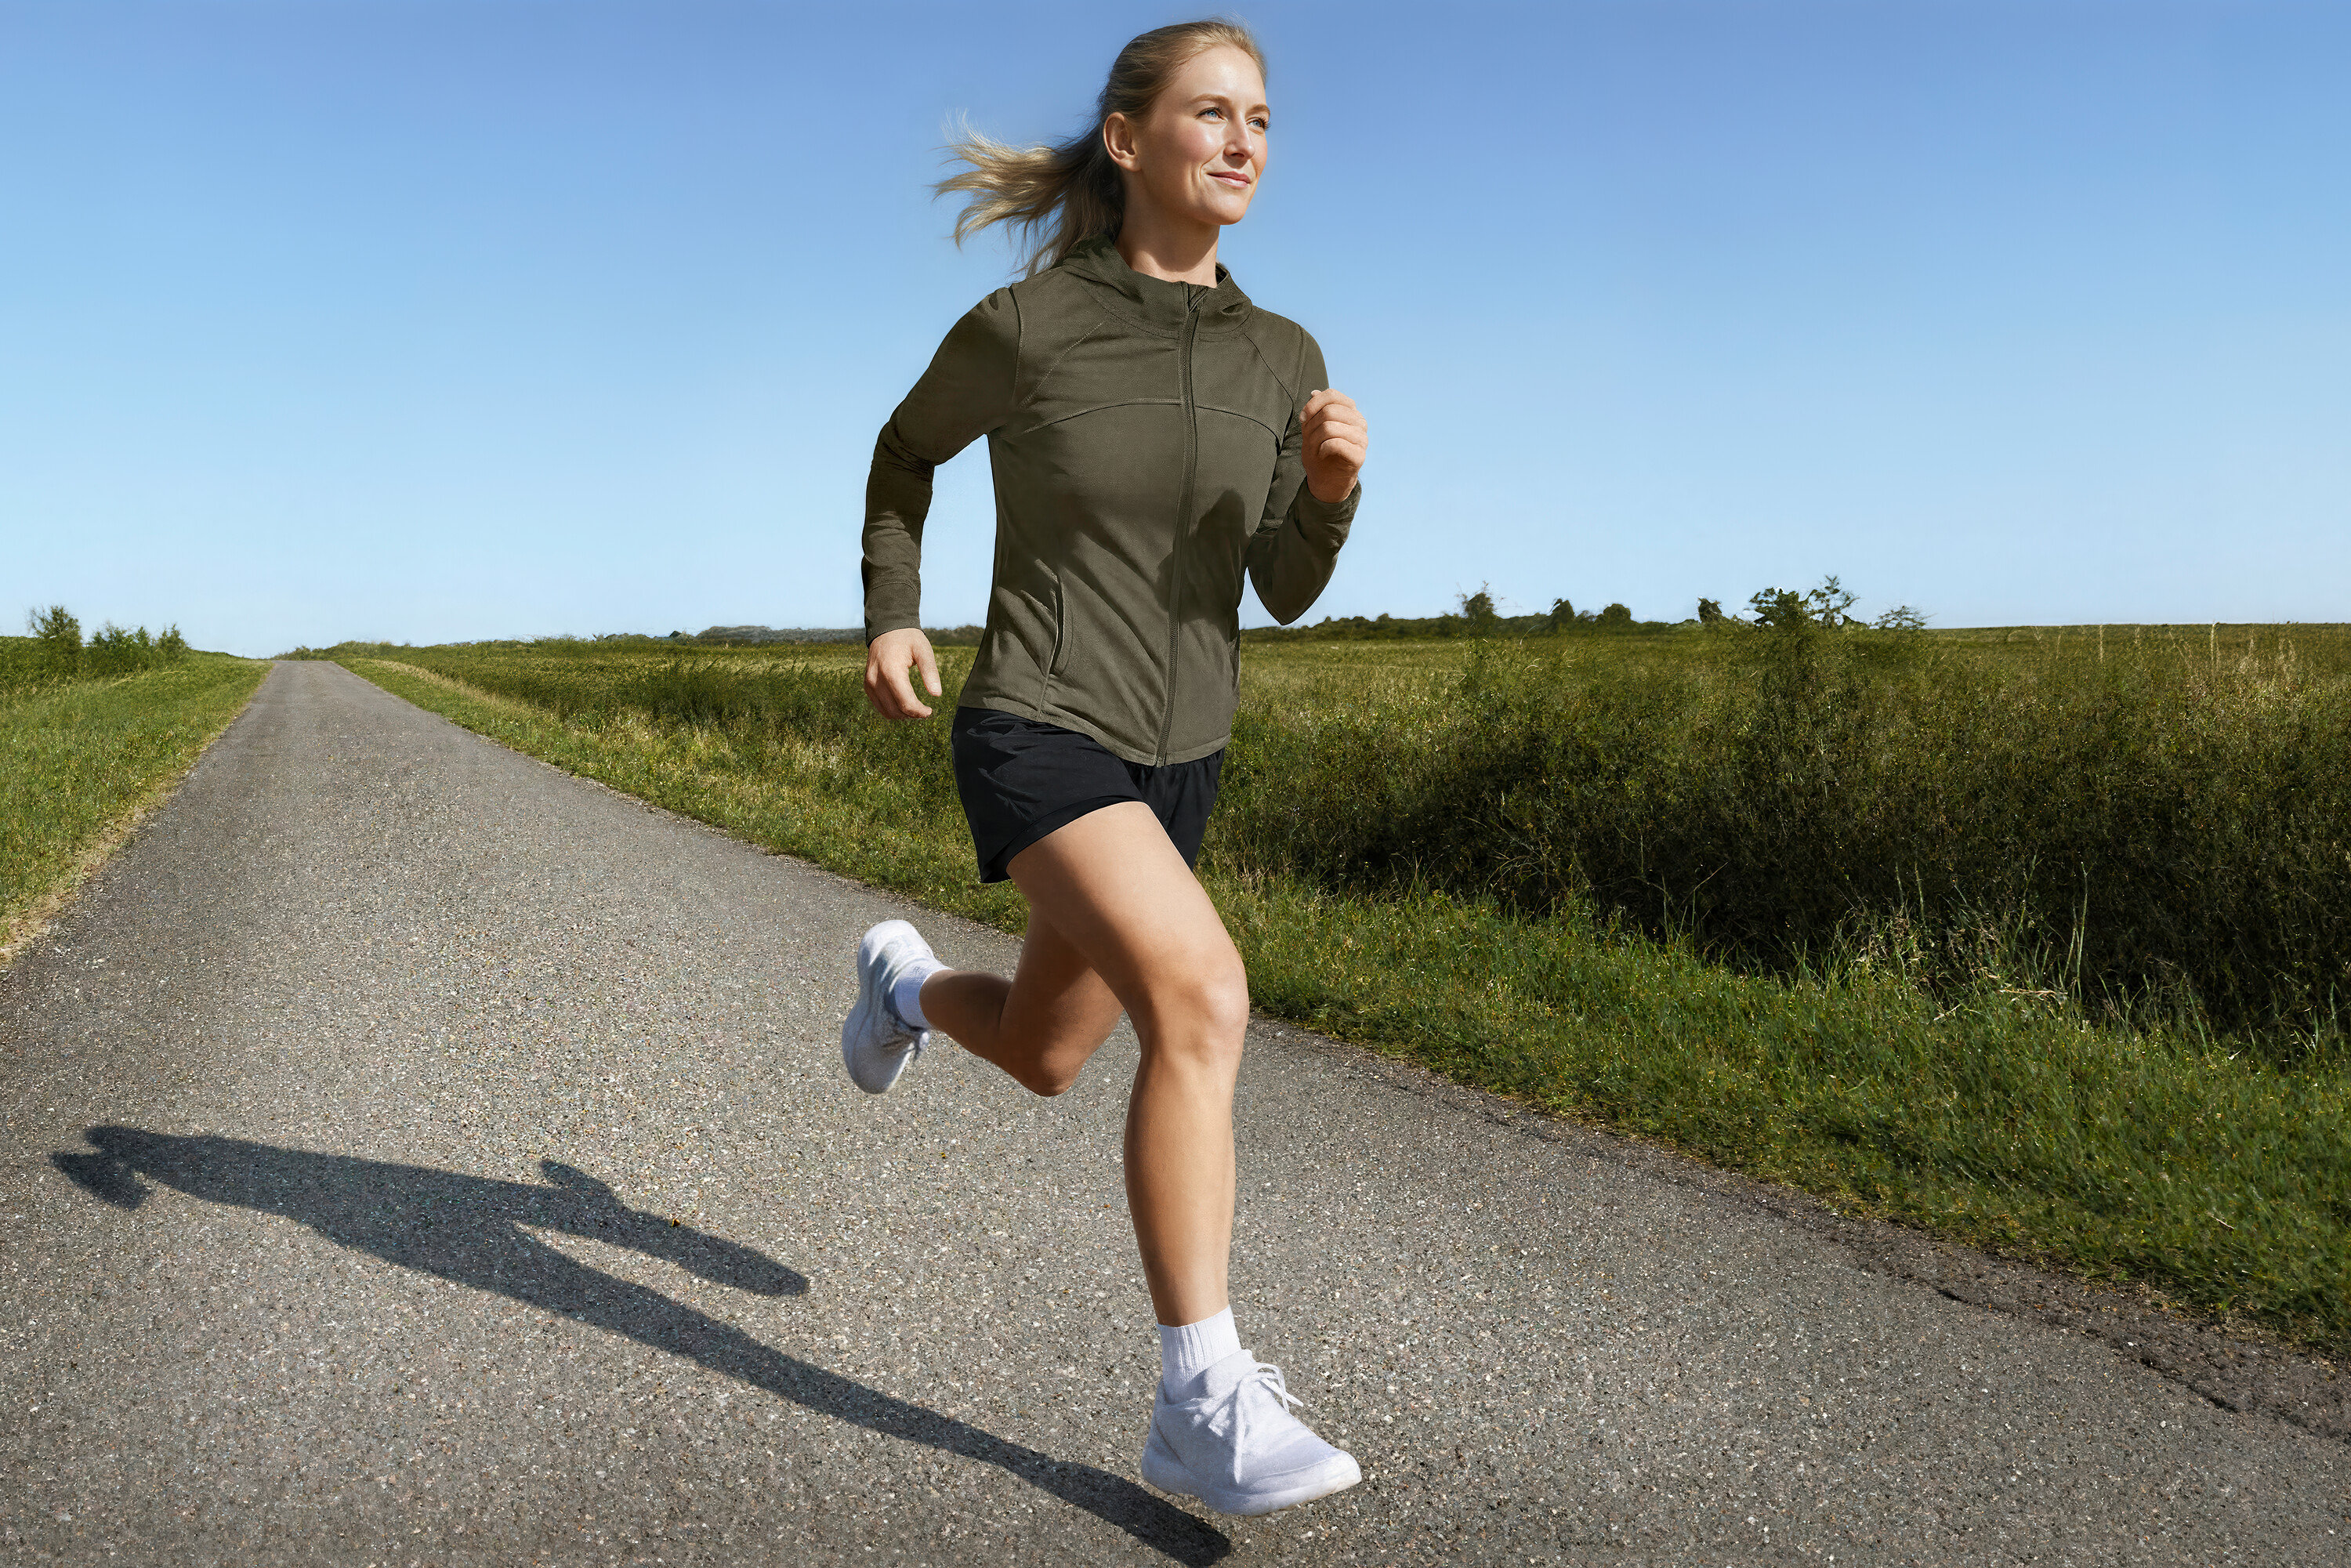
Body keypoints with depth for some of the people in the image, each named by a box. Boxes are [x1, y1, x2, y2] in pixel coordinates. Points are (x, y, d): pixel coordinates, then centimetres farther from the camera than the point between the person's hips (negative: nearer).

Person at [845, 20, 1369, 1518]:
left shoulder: (1281, 356, 1)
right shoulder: (1022, 326, -10)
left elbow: (1287, 590, 4)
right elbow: (909, 448, 10)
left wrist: (1333, 484, -16)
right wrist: (892, 618, 0)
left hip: (1174, 756, 6)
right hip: (1038, 735, -6)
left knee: (1042, 1057, 19)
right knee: (1204, 999, -29)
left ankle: (905, 982, 53)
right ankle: (1204, 1404, -20)